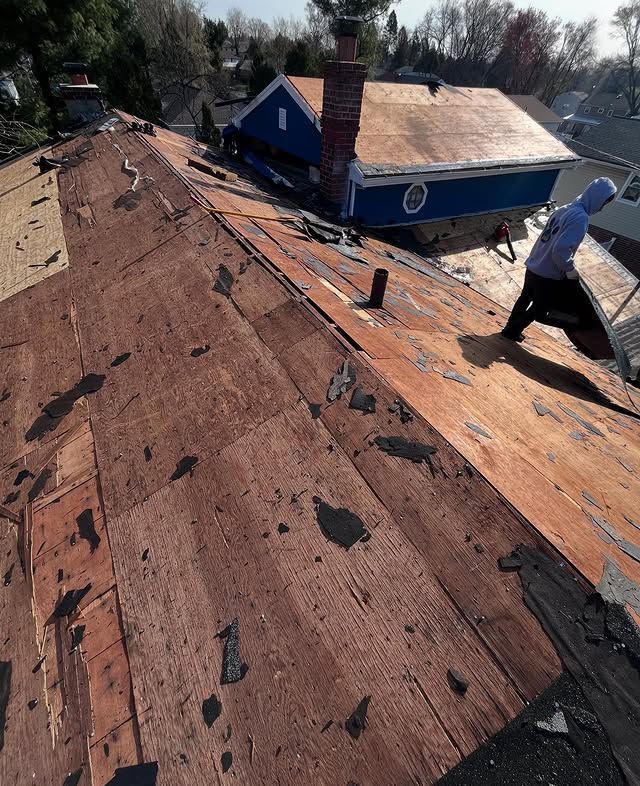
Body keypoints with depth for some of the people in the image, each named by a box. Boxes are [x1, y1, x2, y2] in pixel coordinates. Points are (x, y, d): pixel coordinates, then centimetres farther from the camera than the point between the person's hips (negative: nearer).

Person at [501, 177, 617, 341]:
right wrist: (570, 270, -13)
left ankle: (510, 328, 32)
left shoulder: (563, 209, 6)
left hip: (533, 268, 8)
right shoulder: (581, 218, -20)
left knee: (524, 299, 21)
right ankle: (512, 331, 18)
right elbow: (561, 250, -28)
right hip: (548, 276, -8)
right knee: (539, 309, 10)